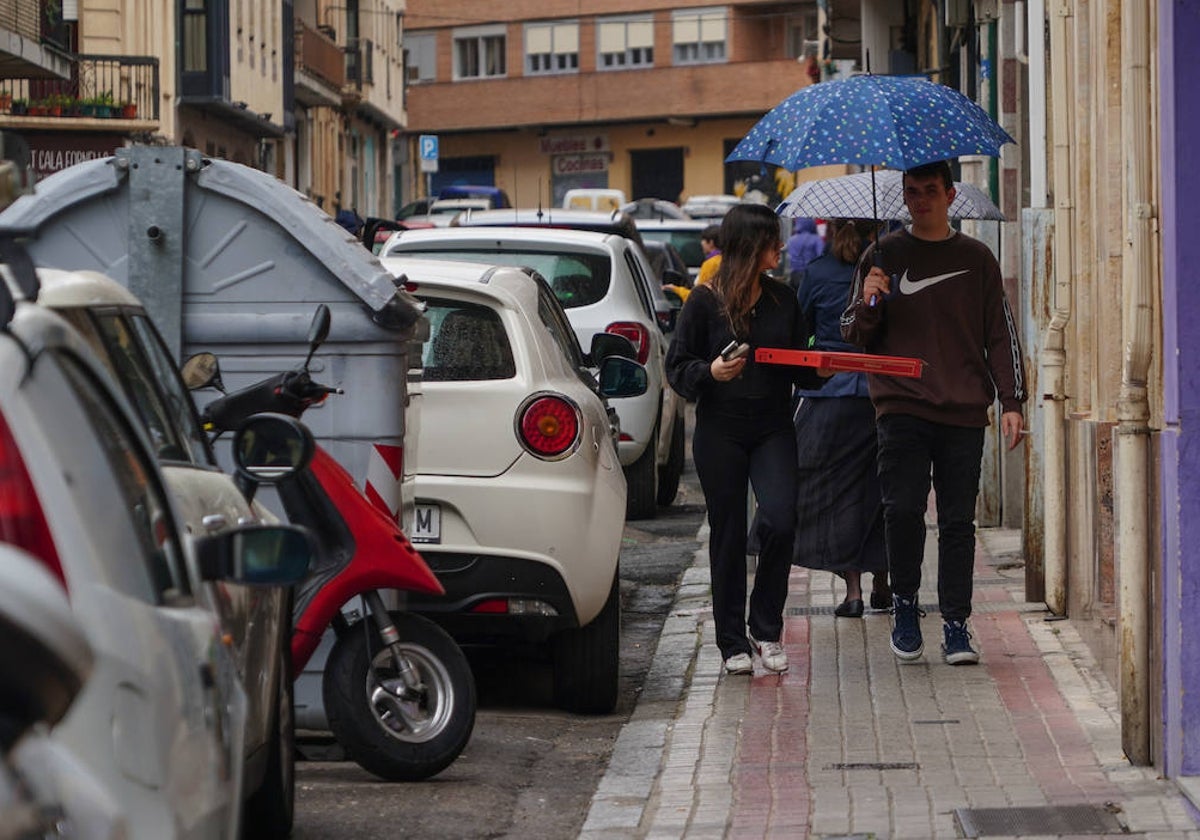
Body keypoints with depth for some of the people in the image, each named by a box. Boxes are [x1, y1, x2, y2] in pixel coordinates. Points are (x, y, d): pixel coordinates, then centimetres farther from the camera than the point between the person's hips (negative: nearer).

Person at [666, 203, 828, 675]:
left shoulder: (783, 300, 10)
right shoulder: (705, 302, -3)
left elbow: (801, 368, 16)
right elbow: (677, 367, -1)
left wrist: (822, 369, -5)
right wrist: (710, 372, -19)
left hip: (773, 429, 3)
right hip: (719, 432, -2)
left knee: (780, 521, -15)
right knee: (728, 535, 2)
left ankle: (766, 629, 3)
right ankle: (733, 643, 13)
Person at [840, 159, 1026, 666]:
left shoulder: (976, 259, 11)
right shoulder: (883, 256, 9)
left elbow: (1001, 334, 13)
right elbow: (854, 335, 9)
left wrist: (1011, 402, 4)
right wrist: (868, 304, -13)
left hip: (964, 412, 1)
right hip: (901, 408, -1)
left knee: (958, 520, 1)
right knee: (903, 509, -14)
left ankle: (955, 625, 6)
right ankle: (904, 606, 5)